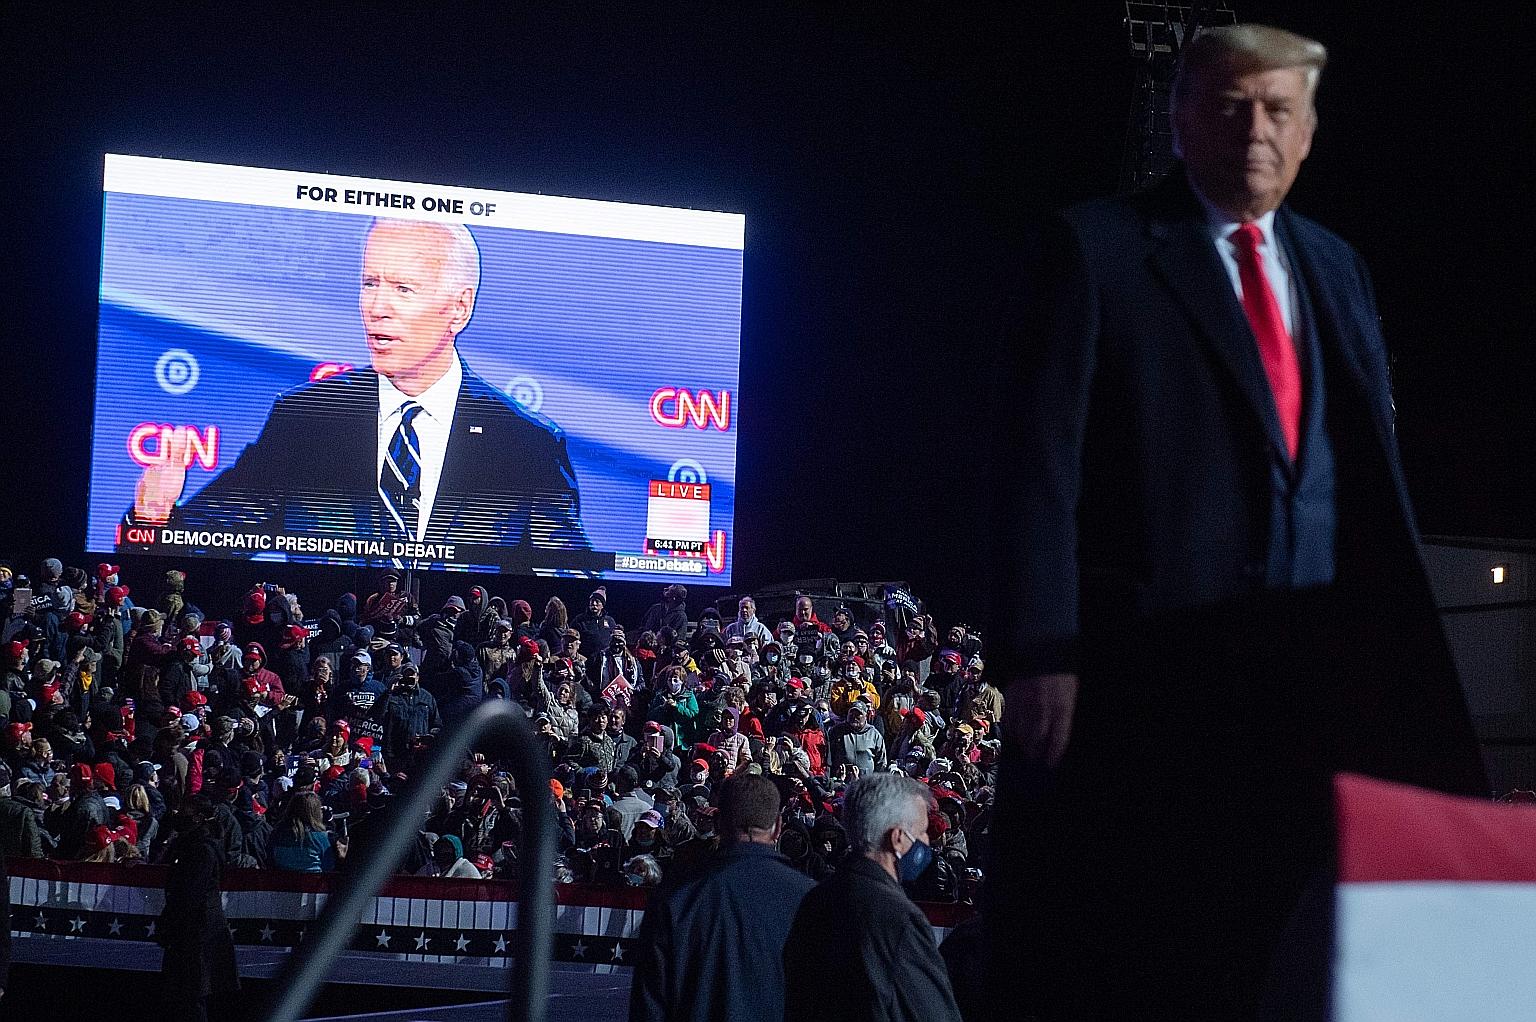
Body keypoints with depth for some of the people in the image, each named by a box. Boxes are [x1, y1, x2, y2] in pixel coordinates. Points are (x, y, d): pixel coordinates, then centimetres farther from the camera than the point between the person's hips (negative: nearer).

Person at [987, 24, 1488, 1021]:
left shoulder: (1336, 267, 18)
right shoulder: (1096, 247, 0)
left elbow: (1376, 465, 18)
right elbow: (1041, 457, -7)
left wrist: (1403, 645, 9)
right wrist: (1039, 655, -16)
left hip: (1327, 659, 5)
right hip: (1161, 661, -5)